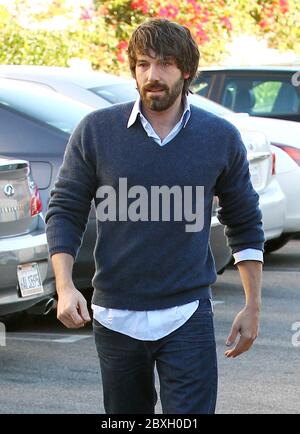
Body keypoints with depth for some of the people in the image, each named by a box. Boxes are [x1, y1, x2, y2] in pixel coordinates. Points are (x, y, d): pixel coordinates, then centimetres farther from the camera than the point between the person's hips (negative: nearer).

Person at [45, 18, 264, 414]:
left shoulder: (221, 138, 0)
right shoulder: (95, 131, -2)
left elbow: (245, 225, 10)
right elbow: (64, 211, 3)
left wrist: (253, 307, 7)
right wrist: (65, 287, -11)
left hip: (187, 318, -1)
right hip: (115, 317, 1)